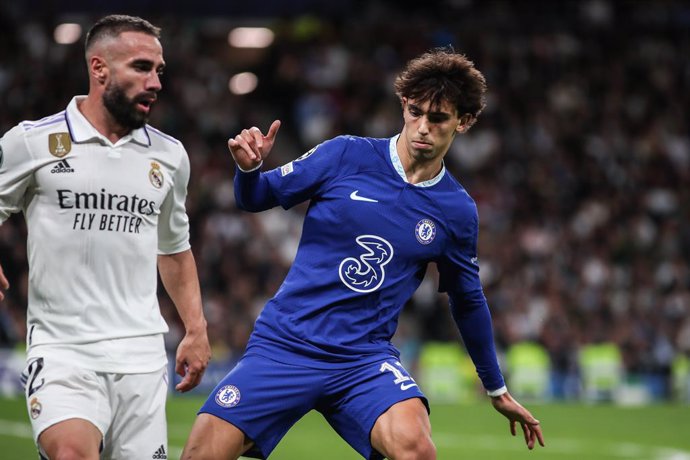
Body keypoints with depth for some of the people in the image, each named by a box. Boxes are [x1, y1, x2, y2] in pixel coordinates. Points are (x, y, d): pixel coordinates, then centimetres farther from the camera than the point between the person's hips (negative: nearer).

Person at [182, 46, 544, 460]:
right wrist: (249, 168, -18)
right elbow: (257, 198, 6)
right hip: (284, 344, 0)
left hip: (366, 359, 0)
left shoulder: (457, 211, 4)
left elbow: (468, 302, 18)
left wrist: (498, 390, 24)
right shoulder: (346, 155, -3)